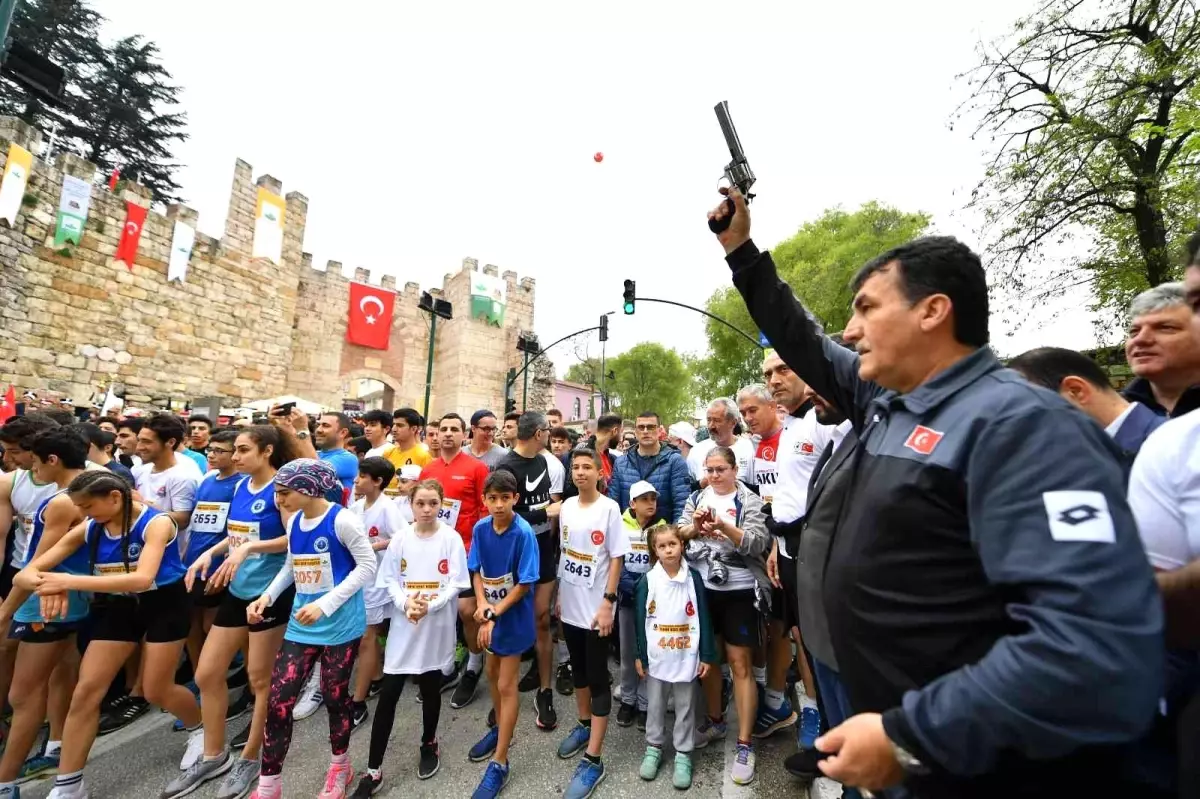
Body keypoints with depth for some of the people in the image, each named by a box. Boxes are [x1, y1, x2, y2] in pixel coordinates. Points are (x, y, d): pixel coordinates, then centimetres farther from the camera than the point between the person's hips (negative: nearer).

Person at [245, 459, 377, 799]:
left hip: (340, 624, -6)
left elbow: (367, 566, -18)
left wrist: (325, 604, -22)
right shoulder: (294, 522, 5)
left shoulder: (341, 520, -19)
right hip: (301, 625, 6)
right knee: (278, 701, 6)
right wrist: (267, 596, 2)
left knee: (334, 697, 11)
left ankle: (340, 768, 37)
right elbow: (291, 567, 17)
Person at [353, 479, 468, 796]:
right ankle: (373, 771, 20)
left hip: (437, 627, -1)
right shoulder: (400, 539, -3)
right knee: (388, 695, 4)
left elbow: (455, 584, -10)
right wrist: (406, 603, -19)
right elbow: (389, 581, -2)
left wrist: (429, 605, -22)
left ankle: (429, 744, 42)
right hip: (403, 626, 1)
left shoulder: (451, 538, -9)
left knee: (431, 690, 16)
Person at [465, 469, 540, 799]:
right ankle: (500, 728, 48)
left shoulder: (523, 533, -25)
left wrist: (494, 614, -19)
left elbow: (525, 584, -21)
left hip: (514, 616, -6)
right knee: (492, 673, 24)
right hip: (490, 612, 6)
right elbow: (476, 570, 0)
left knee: (506, 685, 6)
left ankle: (499, 764, 22)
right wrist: (481, 604, -15)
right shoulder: (480, 528, -8)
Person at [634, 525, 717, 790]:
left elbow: (703, 618, -3)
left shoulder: (693, 578, -8)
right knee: (655, 705, 17)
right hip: (656, 657, 0)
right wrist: (639, 655, -2)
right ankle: (653, 748, 36)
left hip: (686, 657, 0)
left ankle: (683, 755, 31)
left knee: (685, 707, 14)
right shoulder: (647, 580, -8)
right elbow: (640, 620, -3)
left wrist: (707, 656, -2)